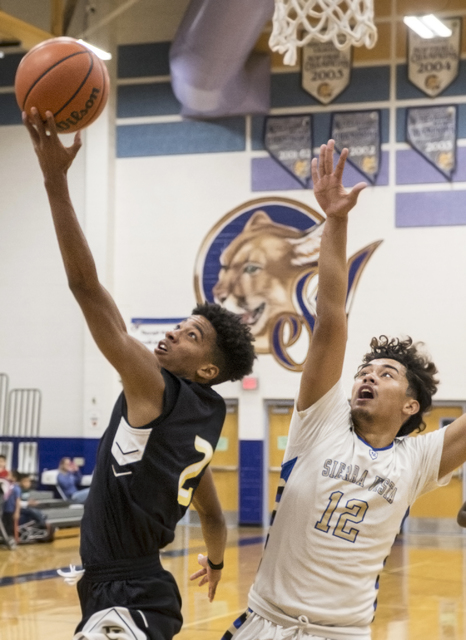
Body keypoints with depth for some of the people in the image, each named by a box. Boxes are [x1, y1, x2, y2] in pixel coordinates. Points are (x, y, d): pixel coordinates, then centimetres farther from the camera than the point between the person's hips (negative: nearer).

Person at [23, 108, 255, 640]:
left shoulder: (156, 390, -13)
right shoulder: (205, 419, 12)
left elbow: (86, 287, -22)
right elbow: (211, 513, 28)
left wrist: (56, 180, -24)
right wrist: (216, 561, 50)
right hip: (148, 594, 10)